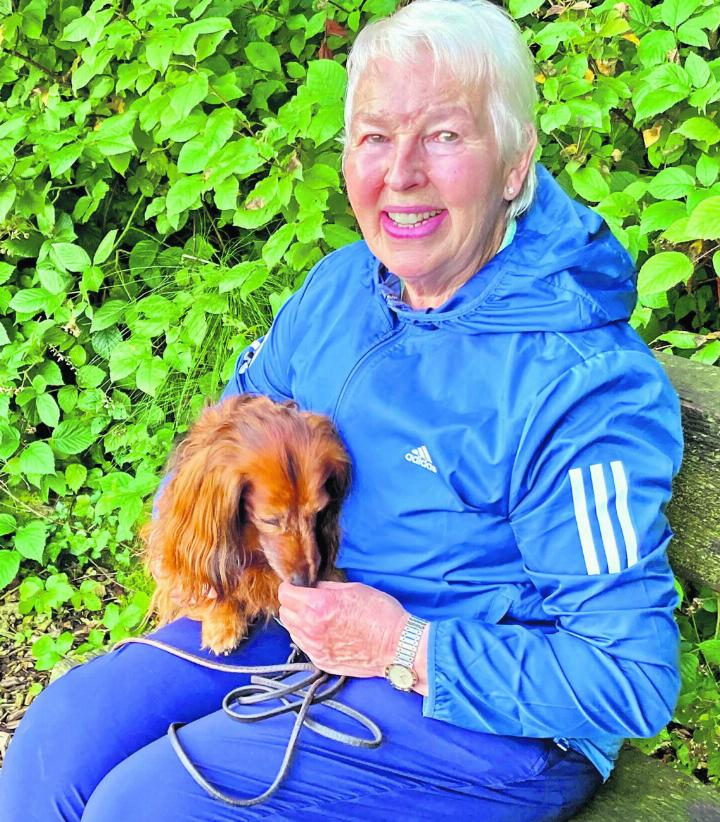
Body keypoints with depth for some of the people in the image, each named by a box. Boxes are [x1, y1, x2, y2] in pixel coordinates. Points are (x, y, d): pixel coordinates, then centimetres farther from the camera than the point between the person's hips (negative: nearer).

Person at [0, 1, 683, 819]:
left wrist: (407, 650, -24)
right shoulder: (341, 285, 0)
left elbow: (633, 679, -22)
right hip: (295, 617, 7)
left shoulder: (588, 390, -23)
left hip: (480, 713, -6)